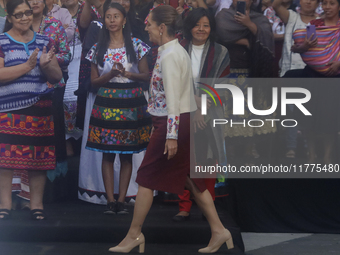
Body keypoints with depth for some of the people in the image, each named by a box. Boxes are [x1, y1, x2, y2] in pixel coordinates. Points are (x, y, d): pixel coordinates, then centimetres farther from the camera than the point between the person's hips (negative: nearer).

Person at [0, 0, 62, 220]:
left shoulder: (45, 42, 12)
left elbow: (57, 77, 10)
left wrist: (46, 65, -11)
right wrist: (27, 66, -18)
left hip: (40, 109, 3)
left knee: (38, 159, 3)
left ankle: (37, 206, 12)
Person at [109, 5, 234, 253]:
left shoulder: (169, 56, -16)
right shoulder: (177, 51, 13)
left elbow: (173, 98, -21)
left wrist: (171, 135, -23)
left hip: (174, 122, -10)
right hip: (186, 120, 10)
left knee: (147, 177, 0)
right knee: (191, 178, 12)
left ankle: (135, 234, 9)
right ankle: (219, 231, 12)